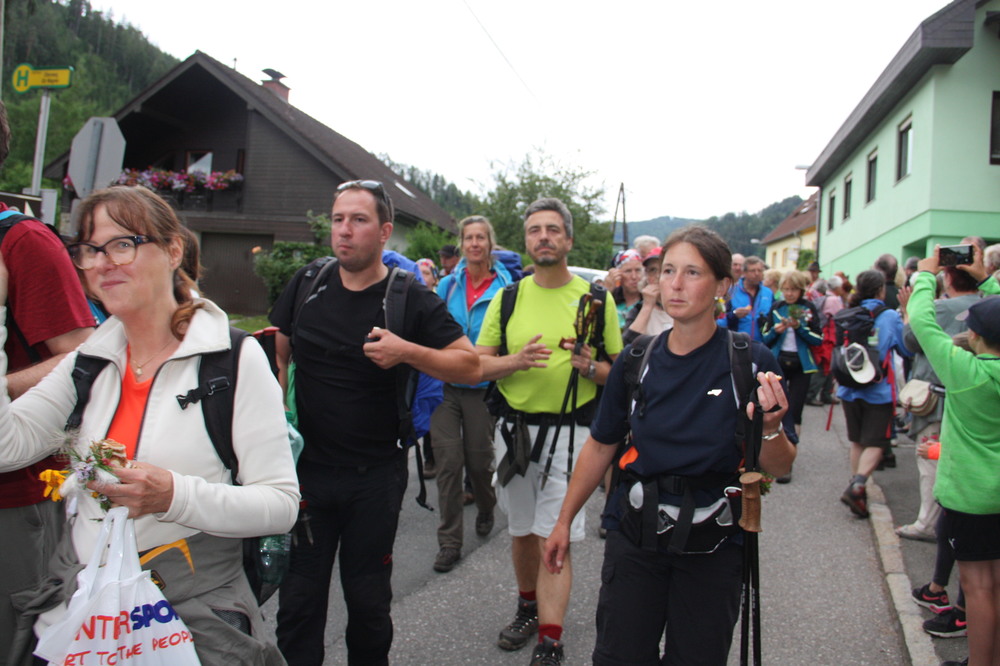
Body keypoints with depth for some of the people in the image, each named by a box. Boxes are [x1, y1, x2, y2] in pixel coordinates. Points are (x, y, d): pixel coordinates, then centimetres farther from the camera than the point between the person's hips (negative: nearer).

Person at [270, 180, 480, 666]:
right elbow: (276, 355, 14)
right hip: (305, 467, 2)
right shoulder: (305, 285, 2)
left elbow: (471, 366, -9)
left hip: (375, 477, -2)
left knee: (368, 599, 14)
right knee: (298, 598, 10)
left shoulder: (411, 300, -7)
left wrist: (406, 351, -23)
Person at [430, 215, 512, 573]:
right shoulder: (449, 284, 5)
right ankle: (449, 541, 10)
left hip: (481, 386, -1)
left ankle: (486, 510, 42)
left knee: (479, 460, 9)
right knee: (448, 461, -2)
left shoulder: (504, 287, -3)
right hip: (445, 384, 2)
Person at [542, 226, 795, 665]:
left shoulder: (750, 361, -10)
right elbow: (601, 445, 7)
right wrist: (564, 520, 10)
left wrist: (769, 429, -27)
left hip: (713, 546, -1)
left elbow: (780, 468, -5)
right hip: (635, 534, 2)